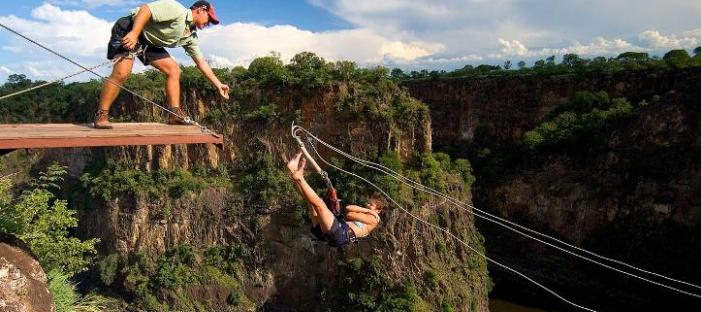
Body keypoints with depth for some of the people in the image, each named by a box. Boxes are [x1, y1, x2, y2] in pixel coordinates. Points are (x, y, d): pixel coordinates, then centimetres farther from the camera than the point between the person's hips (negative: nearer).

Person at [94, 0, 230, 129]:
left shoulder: (190, 35, 8)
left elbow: (201, 62, 12)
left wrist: (218, 84, 11)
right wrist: (134, 33, -37)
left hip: (150, 42, 9)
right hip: (129, 30, -9)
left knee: (174, 70, -1)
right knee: (121, 73, -24)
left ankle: (175, 114, 0)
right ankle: (101, 115, -14)